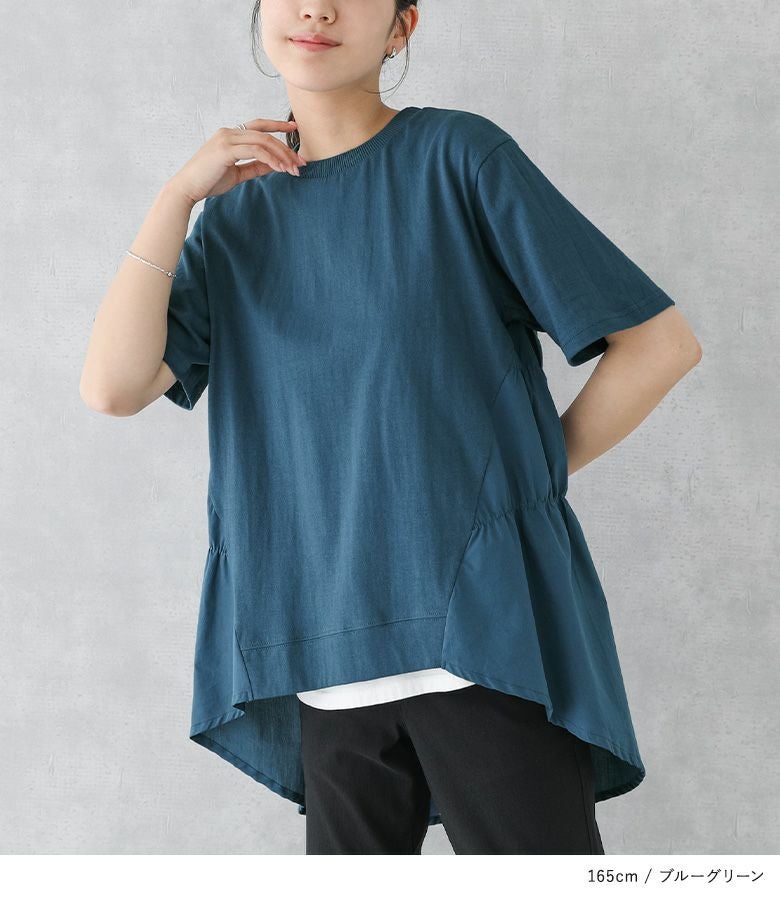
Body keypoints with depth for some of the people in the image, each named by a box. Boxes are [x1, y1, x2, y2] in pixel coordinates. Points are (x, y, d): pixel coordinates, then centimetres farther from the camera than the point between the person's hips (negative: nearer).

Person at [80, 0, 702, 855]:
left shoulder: (457, 155, -1)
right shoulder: (236, 214, 12)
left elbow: (661, 342, -1)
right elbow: (114, 385, -3)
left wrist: (536, 468, 0)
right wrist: (179, 193, -3)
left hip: (485, 629, -4)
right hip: (333, 656, 4)